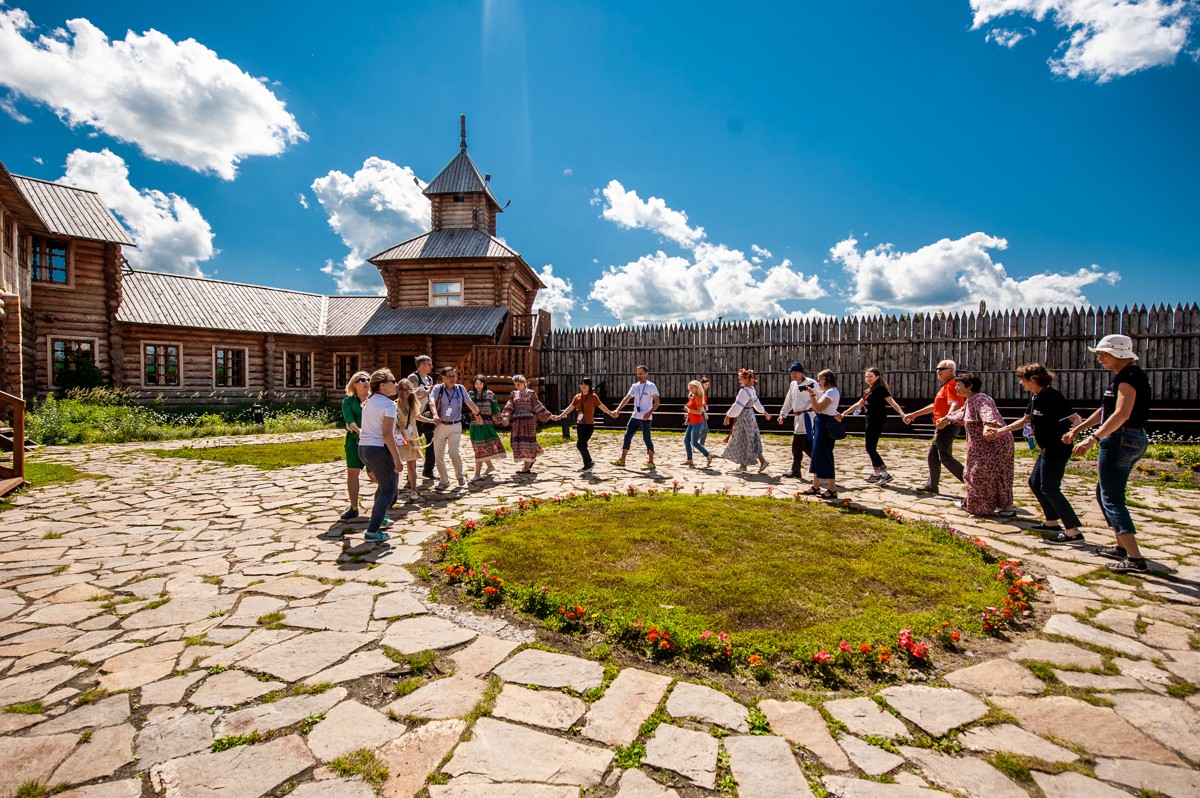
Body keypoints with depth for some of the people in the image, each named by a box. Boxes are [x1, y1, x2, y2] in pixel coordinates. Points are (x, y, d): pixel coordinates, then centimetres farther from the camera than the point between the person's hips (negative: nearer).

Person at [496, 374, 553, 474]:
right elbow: (509, 407, 1)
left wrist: (548, 416, 0)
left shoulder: (531, 393, 1)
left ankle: (527, 468, -2)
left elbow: (538, 406, 3)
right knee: (517, 441, 5)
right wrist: (505, 417, -14)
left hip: (528, 420, -5)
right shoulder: (514, 394, 12)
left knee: (526, 441, -6)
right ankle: (531, 459, 27)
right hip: (517, 421, 5)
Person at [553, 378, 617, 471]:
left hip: (589, 425, -6)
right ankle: (587, 465, 21)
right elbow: (570, 408, 12)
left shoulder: (593, 396, -6)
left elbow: (601, 406, -1)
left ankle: (590, 462, 5)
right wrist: (560, 416, 10)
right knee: (582, 445, 8)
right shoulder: (577, 397, 7)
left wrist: (610, 413, -6)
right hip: (580, 425, 6)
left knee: (580, 445, -14)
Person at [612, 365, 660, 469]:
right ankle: (622, 460, 14)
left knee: (646, 438, -6)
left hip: (645, 418, -6)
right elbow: (626, 398, 6)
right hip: (635, 417, 6)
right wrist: (618, 409, -7)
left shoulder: (651, 386, -5)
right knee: (627, 436, 6)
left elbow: (657, 401, -11)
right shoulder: (634, 386, 12)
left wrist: (650, 412, -23)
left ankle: (651, 462, 1)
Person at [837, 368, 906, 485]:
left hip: (877, 422, -9)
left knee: (870, 448, -10)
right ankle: (877, 474, 20)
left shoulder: (880, 389, -9)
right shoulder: (869, 391, 16)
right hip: (871, 421, 9)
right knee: (871, 448, 12)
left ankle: (885, 474, -9)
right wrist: (843, 414, 24)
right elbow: (858, 404, 24)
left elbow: (892, 402, -20)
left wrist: (902, 414, -34)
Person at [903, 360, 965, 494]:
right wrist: (913, 415, 28)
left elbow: (954, 405, -30)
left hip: (947, 427, -11)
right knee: (932, 456, 14)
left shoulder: (951, 385, -14)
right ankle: (932, 485, 21)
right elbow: (934, 406, 28)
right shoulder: (945, 386, 19)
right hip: (942, 428, 11)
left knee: (945, 458, -9)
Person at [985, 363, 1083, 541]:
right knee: (1034, 482, 18)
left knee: (1049, 489, -7)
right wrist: (1000, 431, 16)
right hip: (1047, 449, 10)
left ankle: (1073, 532, -1)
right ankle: (1052, 522, 29)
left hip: (1057, 450, -10)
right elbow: (1025, 420, 20)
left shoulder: (1051, 396, -18)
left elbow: (1076, 419, -24)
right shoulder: (1035, 397, 10)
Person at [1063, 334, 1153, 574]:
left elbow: (1122, 414, -27)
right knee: (1104, 492, 19)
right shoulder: (1126, 375, 17)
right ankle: (1122, 547, 27)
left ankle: (1135, 559, -9)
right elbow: (1106, 410, 24)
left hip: (1120, 439, -11)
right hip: (1133, 440, 11)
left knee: (1112, 499, -8)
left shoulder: (1128, 376, -15)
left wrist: (1093, 438, -32)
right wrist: (1078, 428, 24)